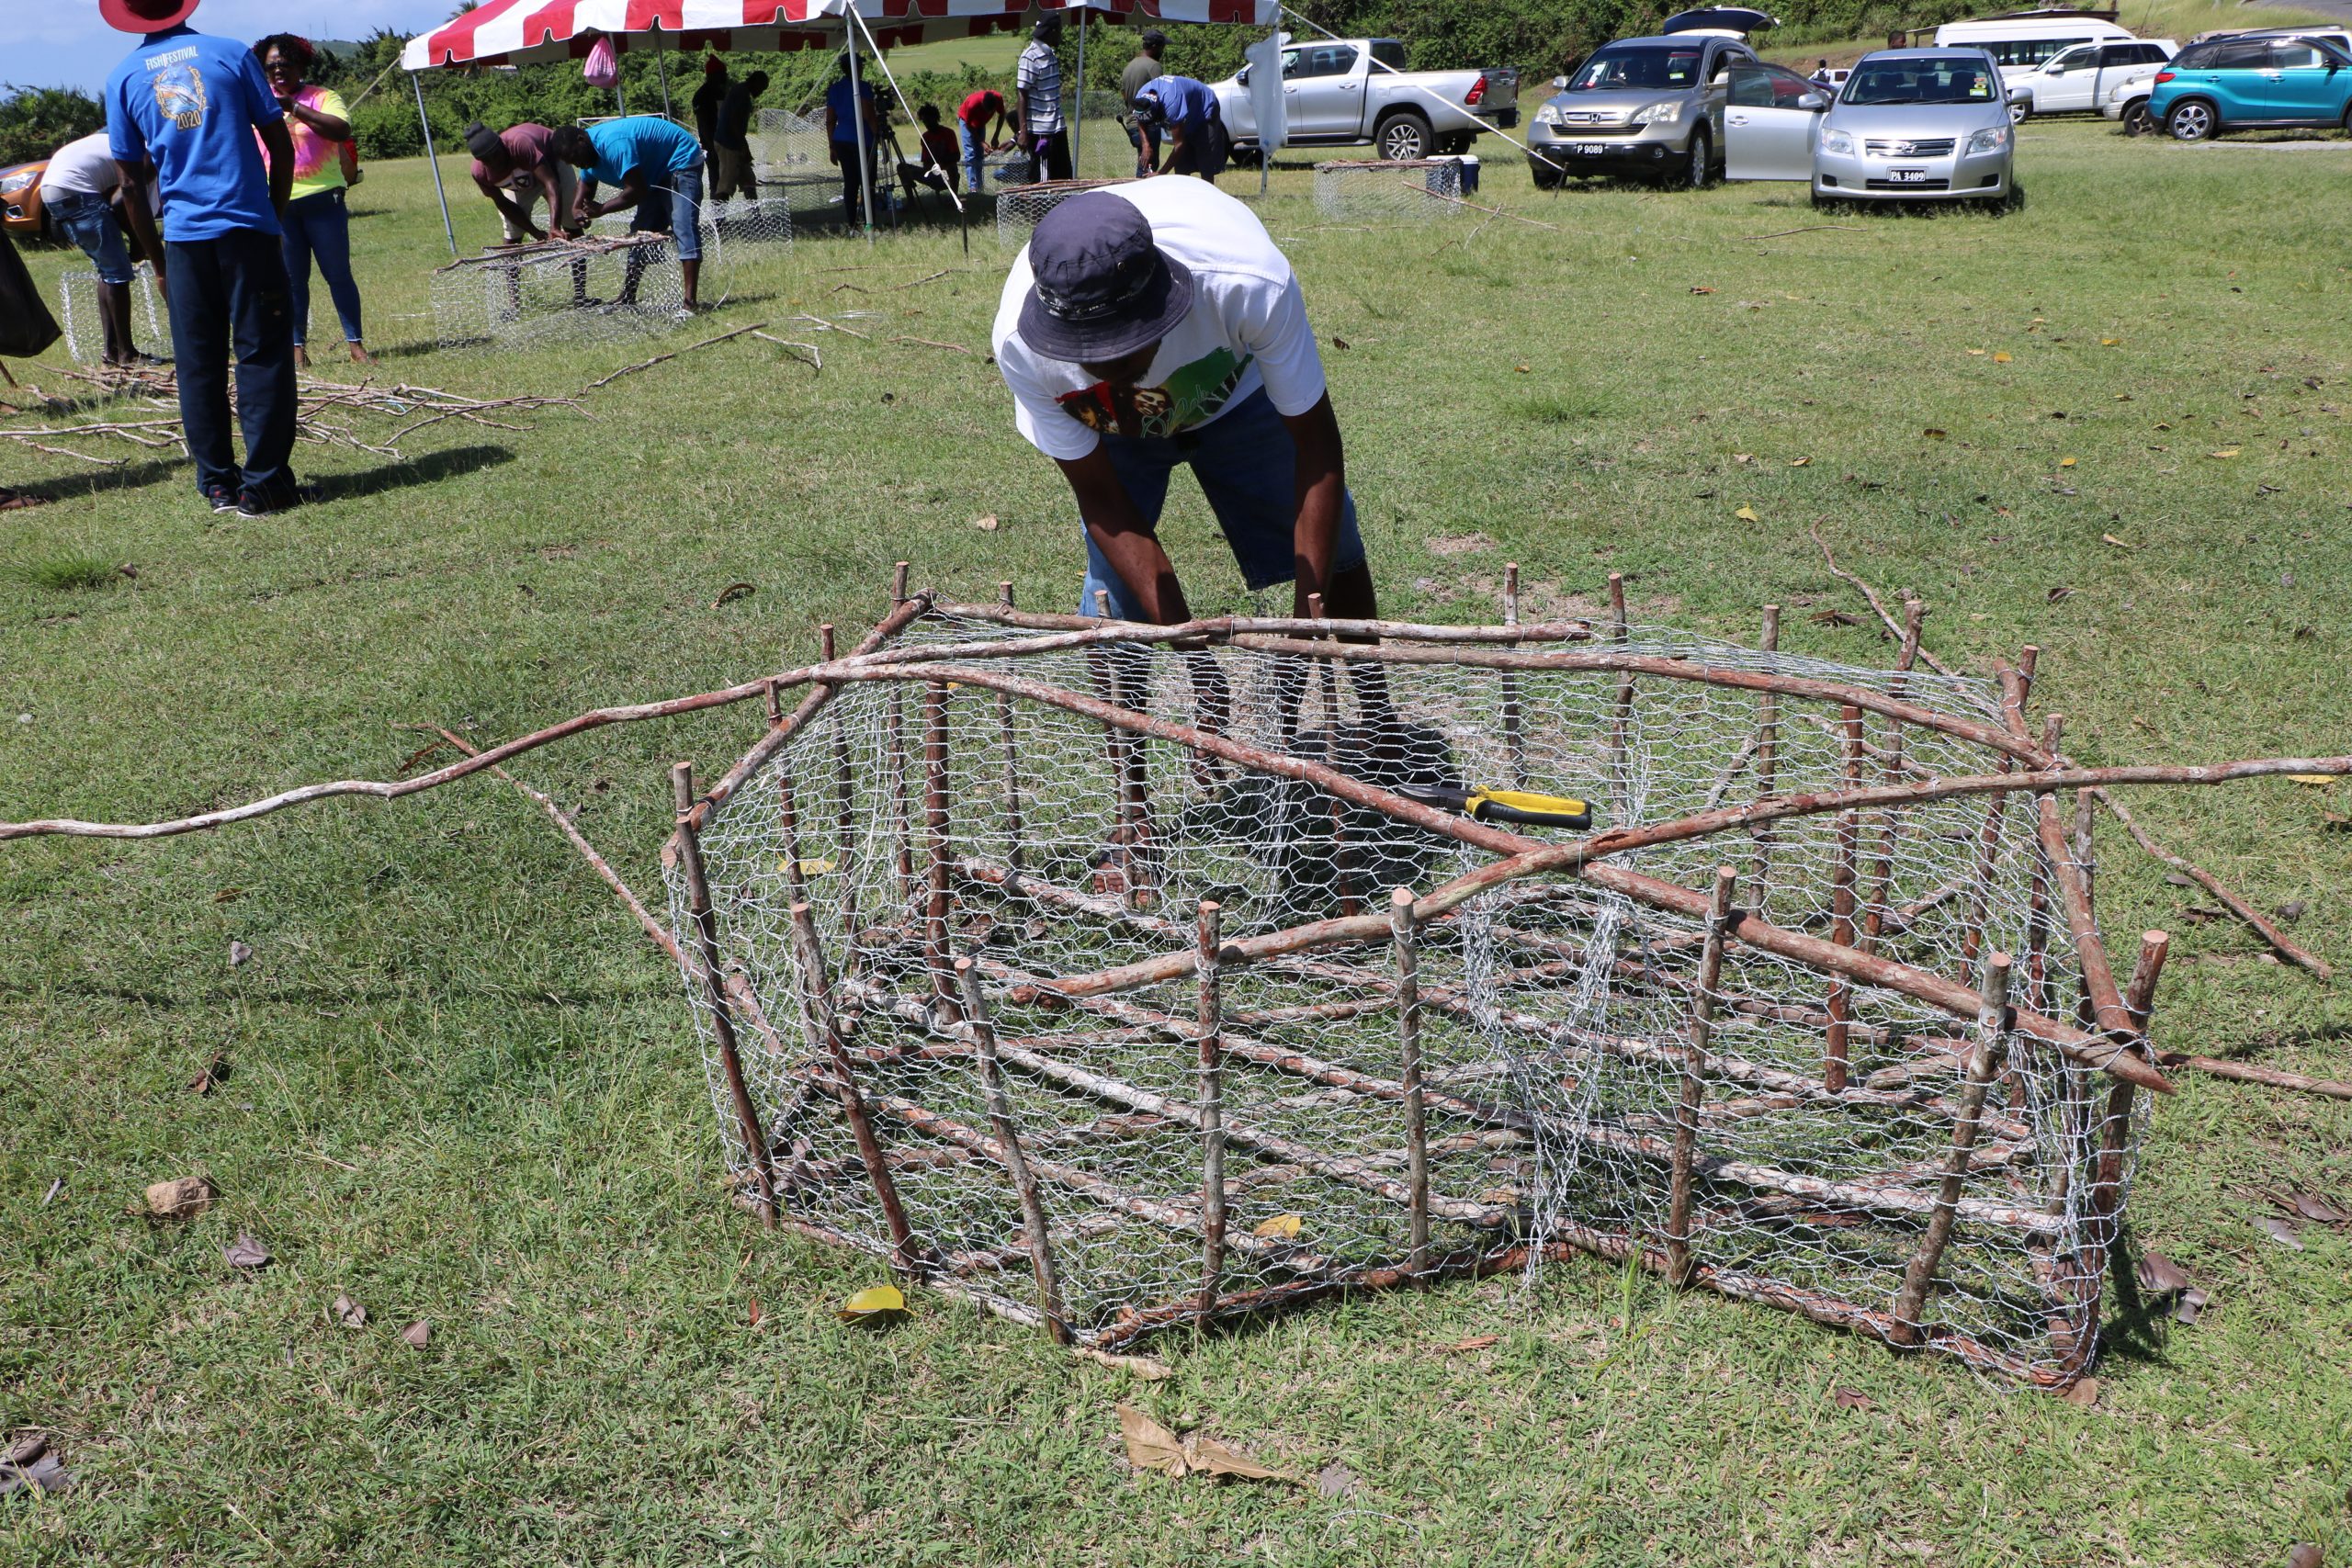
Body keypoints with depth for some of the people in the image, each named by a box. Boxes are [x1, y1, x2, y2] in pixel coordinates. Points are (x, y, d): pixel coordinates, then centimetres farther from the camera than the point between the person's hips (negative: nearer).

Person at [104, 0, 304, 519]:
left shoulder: (123, 78, 8)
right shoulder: (231, 53, 3)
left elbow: (133, 186, 8)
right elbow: (281, 147, 2)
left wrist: (158, 262, 16)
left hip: (184, 237, 2)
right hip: (249, 228, -2)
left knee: (198, 365, 8)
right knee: (262, 355, 0)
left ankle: (218, 484, 10)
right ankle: (264, 483, -4)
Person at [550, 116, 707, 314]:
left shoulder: (613, 143, -32)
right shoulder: (590, 153, 1)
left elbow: (636, 191, -33)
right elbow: (585, 189, 10)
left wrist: (602, 209, -22)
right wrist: (576, 211, -12)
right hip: (657, 173, 11)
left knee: (683, 228, -24)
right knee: (641, 231, 10)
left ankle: (690, 302, -31)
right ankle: (627, 297, 18)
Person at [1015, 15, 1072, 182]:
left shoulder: (1051, 55, 13)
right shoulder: (1030, 57, -12)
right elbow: (1022, 95, -14)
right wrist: (1023, 131, -17)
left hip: (1057, 129, 9)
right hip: (1040, 132, -9)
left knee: (1064, 179, 10)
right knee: (1042, 183, -3)